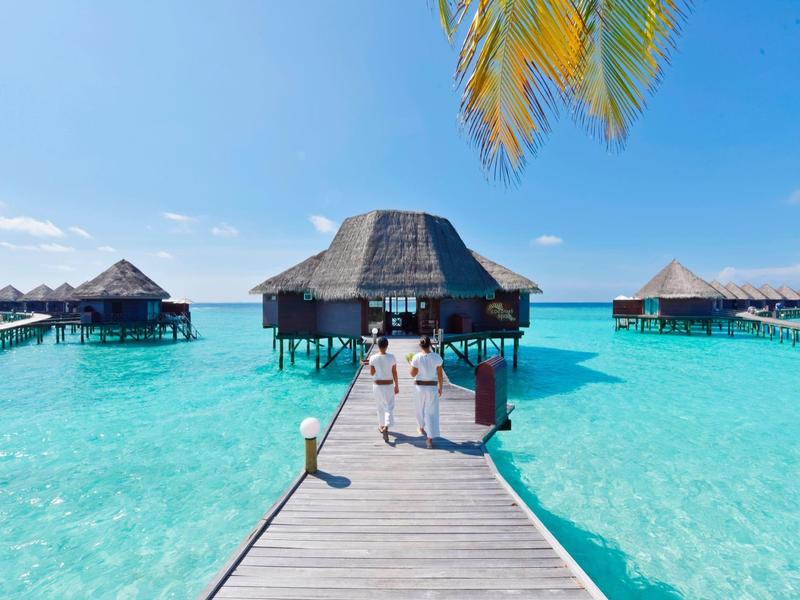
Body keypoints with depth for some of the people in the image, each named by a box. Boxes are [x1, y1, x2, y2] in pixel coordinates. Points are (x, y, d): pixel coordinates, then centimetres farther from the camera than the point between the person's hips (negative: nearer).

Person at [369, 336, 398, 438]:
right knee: (389, 407, 4)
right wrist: (396, 386, 4)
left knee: (380, 407, 18)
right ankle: (386, 427, -15)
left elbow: (371, 373, -4)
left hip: (377, 385, 1)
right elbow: (394, 373, -5)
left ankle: (381, 426, 33)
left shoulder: (373, 358, -11)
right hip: (389, 385, -1)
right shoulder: (391, 357, -11)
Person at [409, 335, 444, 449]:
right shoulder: (437, 357, -9)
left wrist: (411, 364, 11)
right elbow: (440, 374, -4)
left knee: (420, 408, 25)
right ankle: (430, 440, -2)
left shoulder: (416, 357, -13)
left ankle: (422, 428, 48)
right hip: (433, 387, 0)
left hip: (420, 387, 0)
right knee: (432, 412, 4)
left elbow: (413, 374, -8)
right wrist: (440, 388, 8)